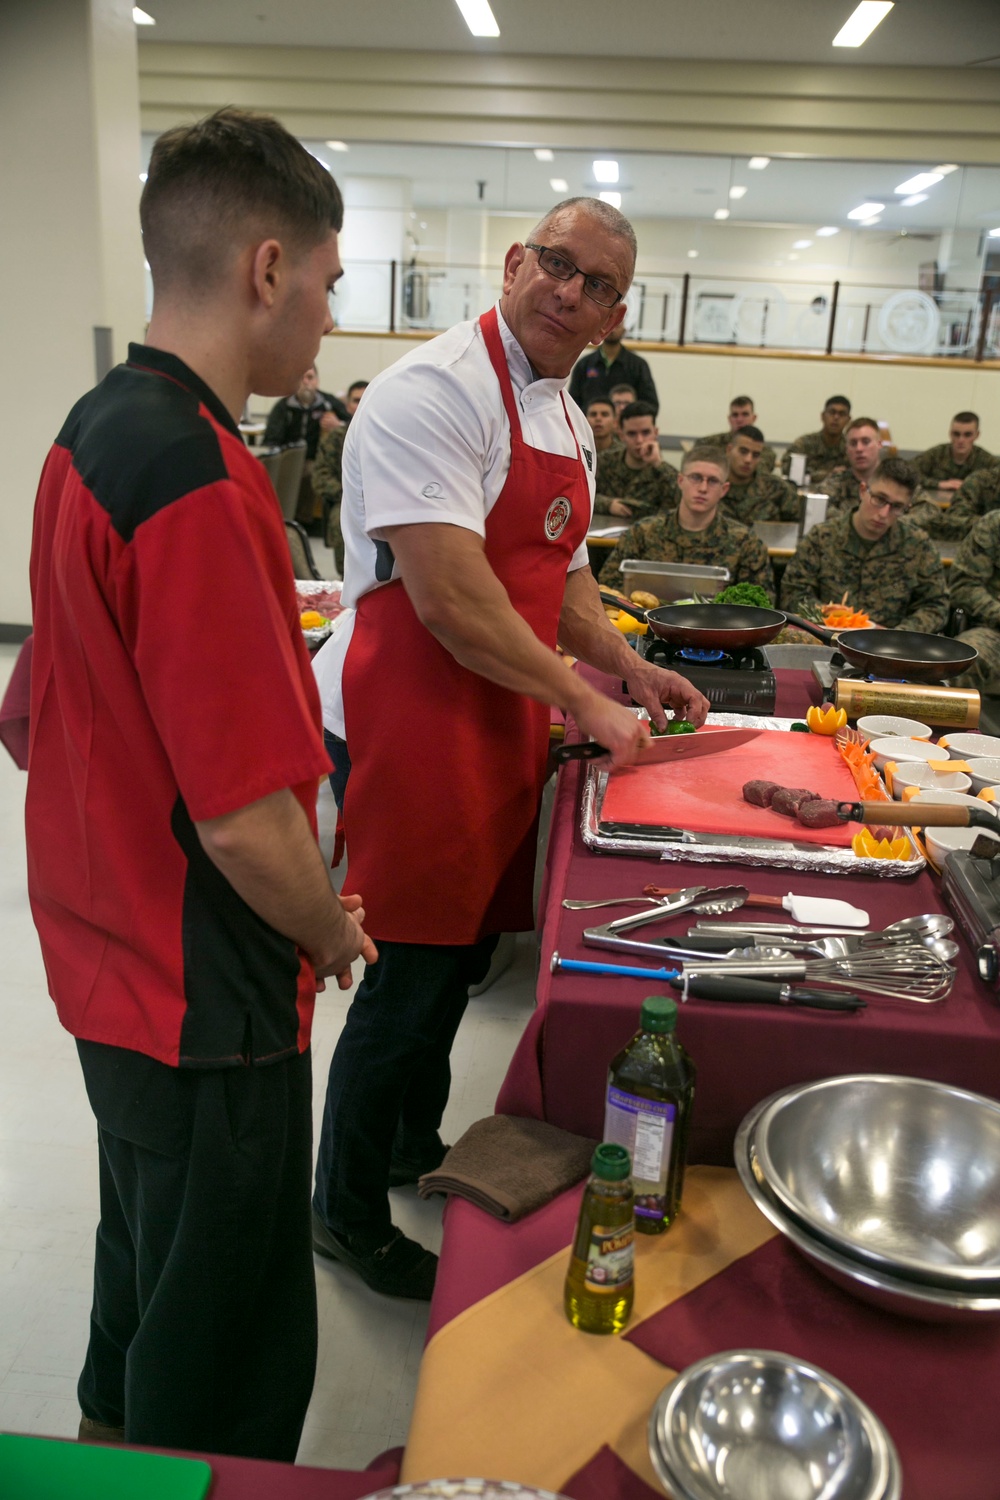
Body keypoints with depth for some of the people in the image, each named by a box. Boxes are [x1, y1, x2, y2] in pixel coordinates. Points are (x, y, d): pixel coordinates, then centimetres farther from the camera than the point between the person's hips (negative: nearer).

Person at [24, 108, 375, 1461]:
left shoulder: (92, 430, 3)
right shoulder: (198, 485, -27)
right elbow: (248, 823, -29)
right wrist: (333, 935, -7)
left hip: (110, 959, 10)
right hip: (204, 1011, -10)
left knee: (145, 1273, 32)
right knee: (223, 1389, 14)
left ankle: (111, 1447, 54)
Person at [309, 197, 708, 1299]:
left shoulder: (567, 420, 13)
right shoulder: (433, 391, -17)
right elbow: (449, 600, -25)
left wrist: (630, 669, 11)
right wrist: (581, 701, -18)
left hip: (502, 722, 9)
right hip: (408, 722, -9)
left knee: (463, 954, 20)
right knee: (410, 980, 1)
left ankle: (415, 1145, 44)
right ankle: (345, 1214, 25)